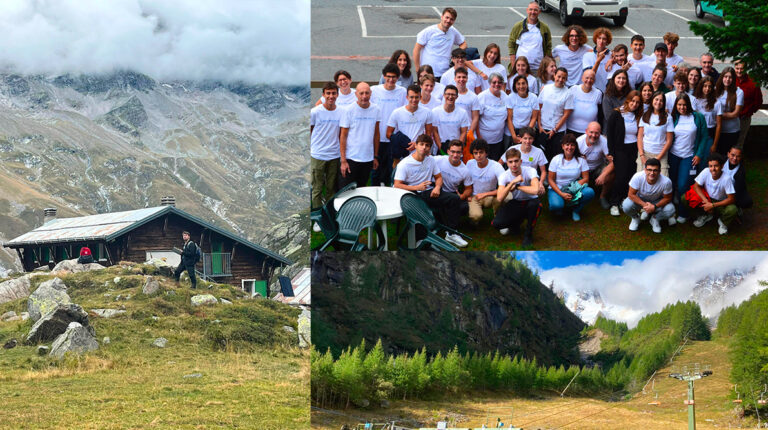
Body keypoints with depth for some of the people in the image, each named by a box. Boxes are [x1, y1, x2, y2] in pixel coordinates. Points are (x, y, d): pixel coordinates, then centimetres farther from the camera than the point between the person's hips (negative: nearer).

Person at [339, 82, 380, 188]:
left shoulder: (376, 110, 4)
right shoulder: (348, 111, -6)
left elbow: (376, 134, 12)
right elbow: (343, 136, -5)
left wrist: (376, 157, 10)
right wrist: (343, 161, -10)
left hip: (368, 159, 4)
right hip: (350, 158, -4)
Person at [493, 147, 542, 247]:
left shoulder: (530, 171, -21)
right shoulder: (504, 176, -13)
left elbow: (535, 190, -40)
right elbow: (499, 198, -26)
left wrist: (516, 186, -28)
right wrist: (513, 182, -35)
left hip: (530, 202, -2)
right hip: (515, 203, 2)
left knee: (536, 204, -40)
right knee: (496, 223, -22)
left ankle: (528, 234, -12)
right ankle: (517, 221, 15)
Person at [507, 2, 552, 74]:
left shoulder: (544, 28, 8)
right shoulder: (518, 26, 6)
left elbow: (548, 49, 10)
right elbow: (511, 45, 4)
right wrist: (513, 65, -5)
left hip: (537, 68, 1)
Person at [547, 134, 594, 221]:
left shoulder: (581, 160, -1)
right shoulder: (556, 160, -5)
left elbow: (586, 178, -2)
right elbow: (551, 180, -6)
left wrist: (575, 187, -20)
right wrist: (561, 194, -20)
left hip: (574, 189, 2)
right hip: (557, 189, -2)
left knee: (590, 192, -28)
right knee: (556, 205, -35)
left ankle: (575, 210, 0)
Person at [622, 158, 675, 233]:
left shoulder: (666, 182, -32)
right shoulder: (637, 177, -32)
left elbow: (667, 198, -16)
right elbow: (631, 194, -21)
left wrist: (655, 207, -30)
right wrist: (644, 205, -33)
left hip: (657, 202, 0)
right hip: (640, 200, 0)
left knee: (670, 211, -28)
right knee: (626, 206, -29)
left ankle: (655, 219, 7)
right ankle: (635, 218, 8)